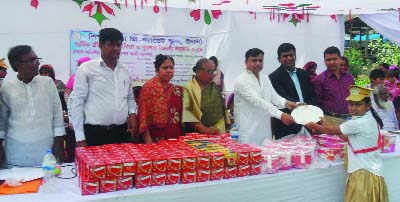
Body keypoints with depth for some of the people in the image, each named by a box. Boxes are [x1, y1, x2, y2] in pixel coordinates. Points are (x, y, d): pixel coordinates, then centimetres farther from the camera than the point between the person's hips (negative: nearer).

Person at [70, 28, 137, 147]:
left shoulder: (125, 71, 12)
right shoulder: (86, 69, -3)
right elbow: (77, 102, -5)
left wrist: (132, 113, 1)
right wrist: (80, 138, -8)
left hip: (121, 133, 5)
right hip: (95, 134, -4)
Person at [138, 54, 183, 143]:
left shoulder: (177, 89, 9)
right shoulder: (149, 87, -7)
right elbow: (143, 114, -10)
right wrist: (148, 140, -15)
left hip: (176, 137, 5)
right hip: (157, 139, -5)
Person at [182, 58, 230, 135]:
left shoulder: (215, 87, 12)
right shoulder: (189, 88, -8)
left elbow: (222, 109, 15)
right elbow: (187, 112, -20)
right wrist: (204, 129, -24)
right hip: (198, 135, -5)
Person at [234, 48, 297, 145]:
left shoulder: (265, 78, 14)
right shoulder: (241, 80, -11)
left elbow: (274, 96, 3)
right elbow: (257, 101, -21)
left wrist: (285, 103, -19)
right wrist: (280, 115, -28)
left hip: (265, 129, 7)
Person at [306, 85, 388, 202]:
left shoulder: (358, 123, -20)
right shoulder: (370, 120, 8)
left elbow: (331, 131, -9)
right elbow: (349, 138, 16)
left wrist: (314, 126, 8)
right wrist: (328, 125, 19)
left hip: (364, 174, -9)